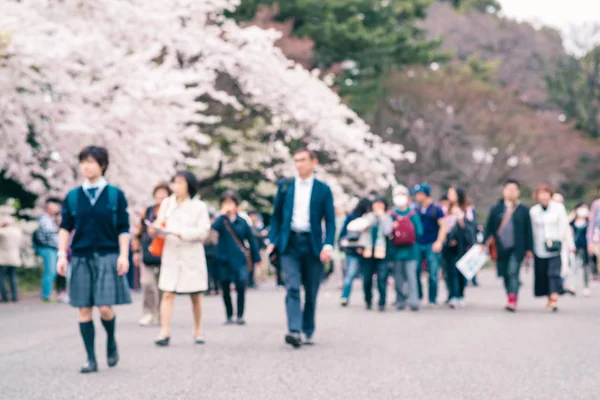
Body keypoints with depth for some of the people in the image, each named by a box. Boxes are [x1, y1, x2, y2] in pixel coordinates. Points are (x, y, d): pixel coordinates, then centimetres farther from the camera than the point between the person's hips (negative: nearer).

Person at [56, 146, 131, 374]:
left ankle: (111, 342, 21)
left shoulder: (115, 195, 3)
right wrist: (62, 255, 0)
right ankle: (91, 359, 9)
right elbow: (65, 228, 9)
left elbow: (123, 229, 2)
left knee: (105, 308, -9)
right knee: (84, 310, 1)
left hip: (107, 257, -2)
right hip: (80, 258, 2)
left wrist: (123, 256, -6)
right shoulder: (73, 197, 8)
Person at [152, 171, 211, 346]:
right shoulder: (167, 203, 8)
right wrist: (155, 230, -12)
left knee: (195, 296, 8)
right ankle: (165, 332, -10)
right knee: (167, 294, -8)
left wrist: (181, 233, -19)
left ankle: (198, 330, 23)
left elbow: (203, 231, -8)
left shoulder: (199, 206, 0)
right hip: (171, 254, 1)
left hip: (192, 255, -1)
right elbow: (161, 225, 11)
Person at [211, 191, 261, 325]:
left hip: (240, 260, -1)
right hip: (224, 260, 1)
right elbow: (214, 228, -22)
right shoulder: (221, 220, 1)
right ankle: (229, 316, 20)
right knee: (225, 289, 7)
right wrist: (223, 215, -22)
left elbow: (251, 240, 8)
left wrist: (256, 258, 8)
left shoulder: (242, 222, 2)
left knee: (241, 286, -7)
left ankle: (240, 316, 6)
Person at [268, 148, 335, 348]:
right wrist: (273, 240, 2)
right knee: (292, 287, -14)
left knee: (311, 292, 5)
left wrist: (328, 245, -11)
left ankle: (308, 331, 18)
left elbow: (330, 221, 2)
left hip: (313, 244, 0)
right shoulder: (285, 186, 10)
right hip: (290, 244, 0)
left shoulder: (323, 190, 5)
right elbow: (276, 216, 13)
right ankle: (294, 331, -23)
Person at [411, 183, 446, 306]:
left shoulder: (436, 209, -2)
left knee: (433, 274, -2)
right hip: (418, 244, 4)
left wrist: (439, 242, -15)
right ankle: (417, 296, 14)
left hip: (432, 245, -4)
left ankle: (432, 300, 6)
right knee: (415, 272, 1)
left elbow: (443, 226, -4)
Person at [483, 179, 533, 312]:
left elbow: (528, 230, 5)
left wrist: (529, 249, 3)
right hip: (501, 248, 3)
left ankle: (512, 300, -20)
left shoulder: (523, 210, 3)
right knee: (505, 275, 9)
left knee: (513, 272, -15)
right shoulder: (496, 209, 7)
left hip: (517, 248, -2)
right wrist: (485, 243, 1)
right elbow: (489, 227, 8)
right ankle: (510, 298, 24)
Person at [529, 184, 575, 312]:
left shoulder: (558, 207, 0)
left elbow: (565, 226, 5)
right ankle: (549, 299, 21)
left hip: (556, 248, -2)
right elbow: (532, 231, 10)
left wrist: (570, 245, 6)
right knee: (542, 275, 5)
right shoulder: (533, 211, 4)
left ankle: (554, 300, -23)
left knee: (554, 272, -15)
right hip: (540, 248, 2)